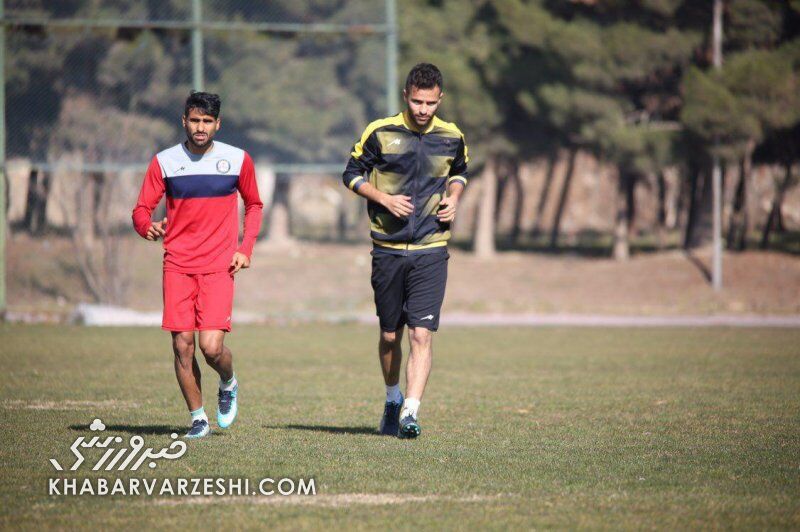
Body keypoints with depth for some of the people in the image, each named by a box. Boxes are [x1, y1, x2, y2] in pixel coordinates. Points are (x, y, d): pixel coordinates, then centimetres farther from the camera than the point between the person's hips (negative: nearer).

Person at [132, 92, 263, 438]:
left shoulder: (237, 160, 3)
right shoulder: (164, 162, 2)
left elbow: (254, 205, 17)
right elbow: (141, 210, 5)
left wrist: (245, 249, 4)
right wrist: (148, 227, -19)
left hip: (218, 266, -1)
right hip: (177, 264, 1)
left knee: (211, 346, -13)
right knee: (182, 344, -4)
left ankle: (228, 384, 20)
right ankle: (198, 417, 12)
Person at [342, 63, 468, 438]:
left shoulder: (452, 138, 3)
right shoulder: (381, 133, -4)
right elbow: (351, 174, 4)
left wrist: (454, 198, 2)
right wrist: (383, 199, -11)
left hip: (431, 250, 0)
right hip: (388, 249, 0)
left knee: (421, 334, -13)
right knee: (390, 335, 10)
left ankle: (410, 413, -16)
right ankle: (392, 401, 34)